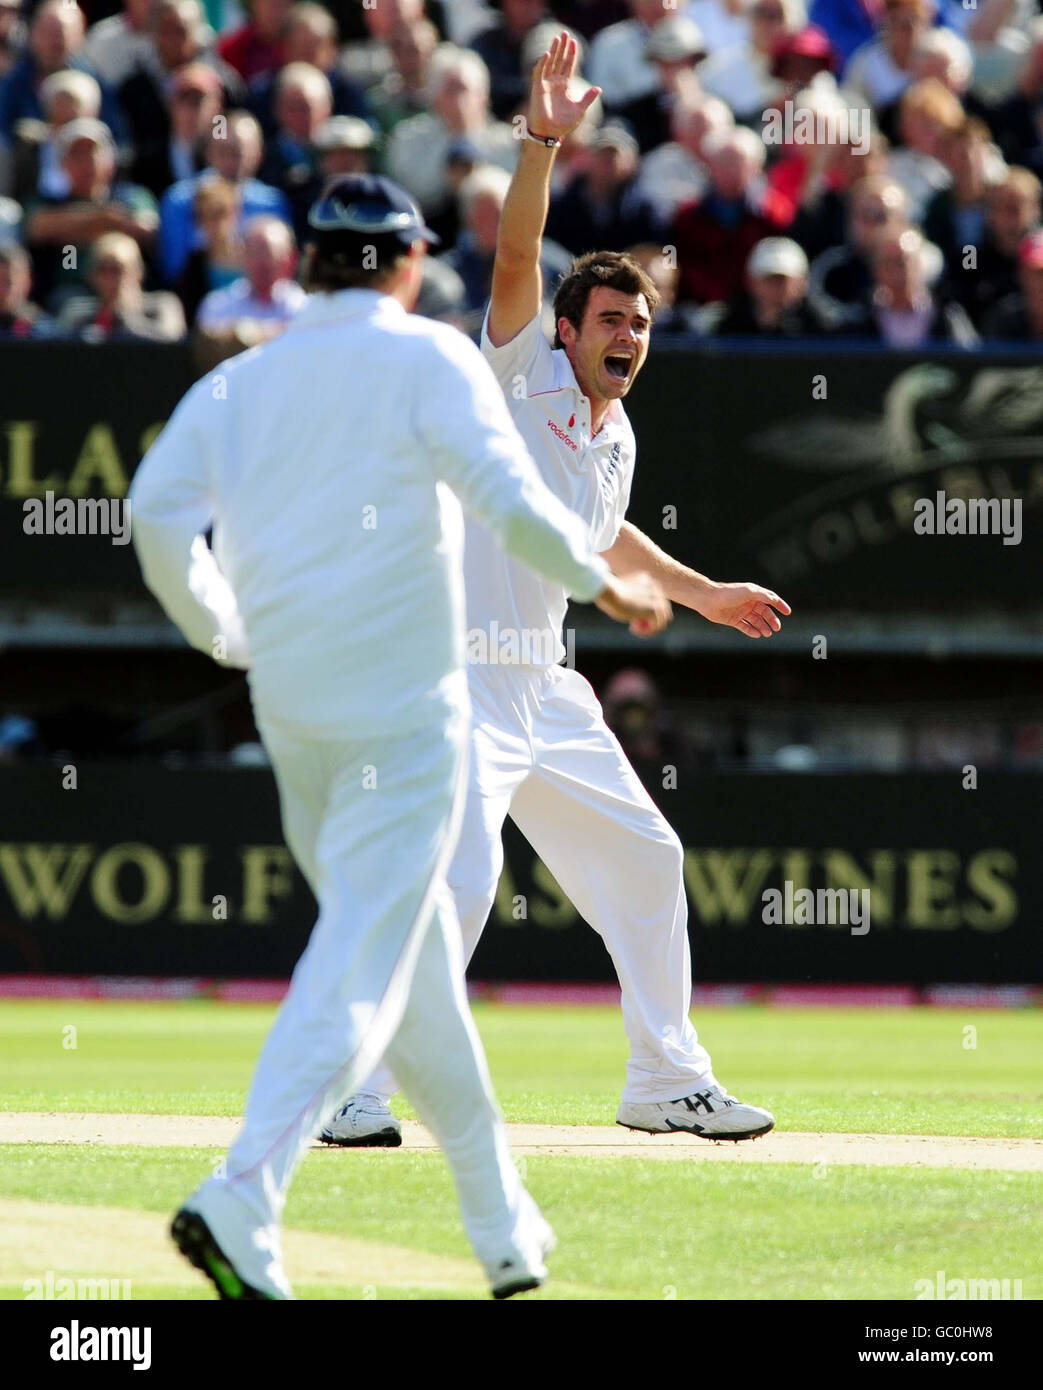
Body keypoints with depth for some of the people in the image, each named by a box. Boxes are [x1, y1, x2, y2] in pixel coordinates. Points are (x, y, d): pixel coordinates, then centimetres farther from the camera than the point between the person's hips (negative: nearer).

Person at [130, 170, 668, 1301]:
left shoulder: (243, 380, 11)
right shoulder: (427, 359, -2)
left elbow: (158, 509, -2)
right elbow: (509, 500, -14)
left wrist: (222, 634, 12)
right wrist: (610, 588, 0)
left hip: (288, 710, 6)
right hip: (399, 708, -6)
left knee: (413, 954, 17)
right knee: (363, 960, -10)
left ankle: (503, 1229, 23)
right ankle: (240, 1200, -27)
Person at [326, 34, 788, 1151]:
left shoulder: (616, 438, 16)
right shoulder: (522, 379, -5)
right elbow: (515, 260, -21)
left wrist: (701, 594, 40)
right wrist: (541, 144, -32)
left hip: (548, 690, 8)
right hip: (461, 675, -8)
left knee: (646, 859, 11)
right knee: (462, 870, -23)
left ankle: (666, 1083, 24)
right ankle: (355, 1090, -20)